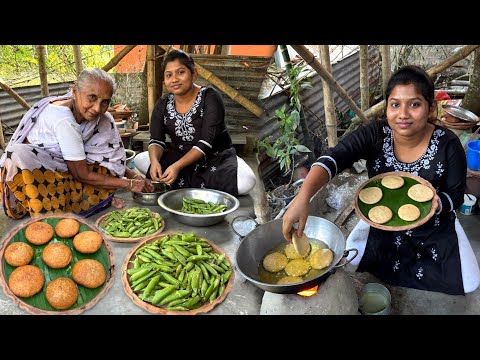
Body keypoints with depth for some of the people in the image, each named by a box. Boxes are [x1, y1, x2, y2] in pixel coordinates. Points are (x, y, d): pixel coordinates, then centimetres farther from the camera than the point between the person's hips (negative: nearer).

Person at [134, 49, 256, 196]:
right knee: (140, 160, -14)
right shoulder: (163, 104, -1)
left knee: (246, 181, -32)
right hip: (180, 158, 4)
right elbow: (156, 140, -7)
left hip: (217, 158, -3)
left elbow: (206, 142, -24)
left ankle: (180, 184, -15)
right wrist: (155, 161, -31)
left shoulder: (210, 98, -16)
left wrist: (177, 166, -36)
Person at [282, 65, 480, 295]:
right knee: (350, 261, -12)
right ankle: (417, 259, 9)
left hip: (434, 225, 0)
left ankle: (390, 269, 6)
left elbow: (456, 195, -9)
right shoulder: (375, 135, -23)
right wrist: (303, 198, -56)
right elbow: (333, 158, -38)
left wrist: (435, 203, -34)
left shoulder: (447, 145, -20)